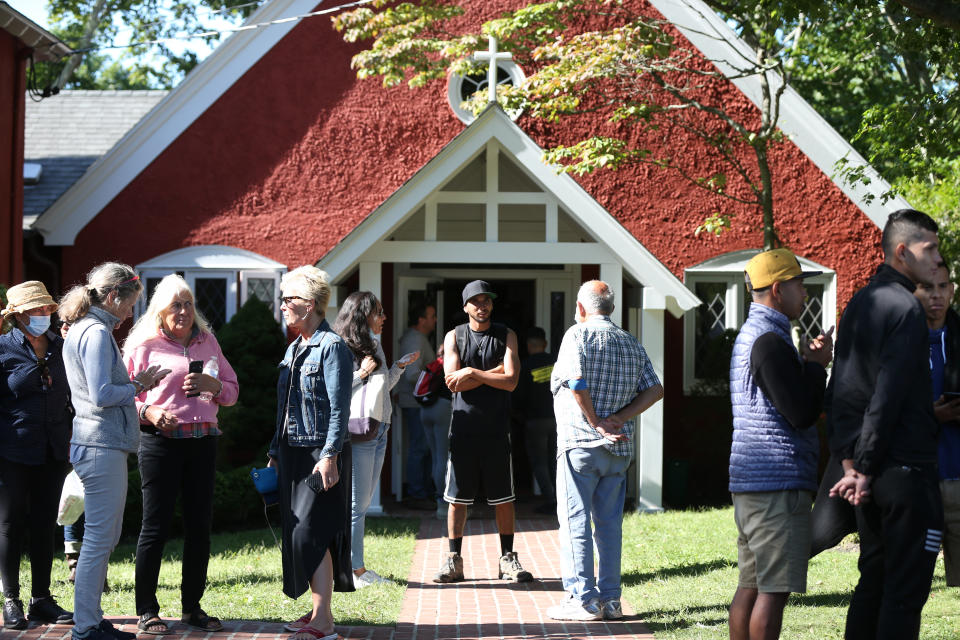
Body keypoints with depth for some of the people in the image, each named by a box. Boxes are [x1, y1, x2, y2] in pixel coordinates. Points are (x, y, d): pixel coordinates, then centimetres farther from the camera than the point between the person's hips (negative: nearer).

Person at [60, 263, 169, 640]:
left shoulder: (82, 330, 17)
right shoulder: (97, 333, -14)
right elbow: (102, 395, -20)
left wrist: (135, 384, 10)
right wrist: (136, 387, -6)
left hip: (99, 444, 11)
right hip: (102, 447, -11)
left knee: (104, 537, 15)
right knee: (99, 538, -7)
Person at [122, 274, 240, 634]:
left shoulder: (207, 343, 15)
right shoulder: (144, 346, 1)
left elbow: (232, 390, 17)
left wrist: (212, 385, -4)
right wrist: (148, 411, -18)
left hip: (202, 441, 5)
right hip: (160, 441, -5)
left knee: (199, 526, 6)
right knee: (156, 526, -4)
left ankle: (192, 607, 16)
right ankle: (146, 611, 3)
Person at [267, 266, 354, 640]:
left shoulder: (332, 347, -11)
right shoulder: (294, 349, 16)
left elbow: (339, 409, -16)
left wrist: (329, 456, -22)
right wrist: (275, 453, 19)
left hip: (320, 454, -9)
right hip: (294, 454, 9)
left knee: (312, 533, -11)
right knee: (298, 532, 10)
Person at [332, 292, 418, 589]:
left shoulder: (375, 346, 18)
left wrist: (400, 366, 16)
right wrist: (361, 374, -19)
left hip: (378, 431, 9)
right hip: (357, 431, -9)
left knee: (362, 503, 11)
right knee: (356, 504, -5)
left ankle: (356, 568, 15)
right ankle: (355, 570, -1)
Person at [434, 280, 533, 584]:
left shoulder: (506, 336, 5)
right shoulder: (454, 337, 6)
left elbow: (510, 382, -7)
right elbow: (454, 383, -7)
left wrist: (472, 372, -12)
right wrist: (495, 371, -10)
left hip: (497, 428, 0)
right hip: (463, 427, 0)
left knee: (504, 498, 2)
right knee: (457, 497, 1)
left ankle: (508, 560, 10)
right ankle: (453, 561, 8)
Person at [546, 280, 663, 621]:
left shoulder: (578, 334, -6)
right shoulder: (632, 343, 13)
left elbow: (577, 382, -20)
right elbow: (654, 390, 7)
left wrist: (596, 422, -11)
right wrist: (618, 418, -2)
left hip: (581, 443, -6)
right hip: (619, 448, 6)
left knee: (575, 522, -2)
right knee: (609, 523, 10)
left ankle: (582, 599, -4)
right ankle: (610, 598, 11)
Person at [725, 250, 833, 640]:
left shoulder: (749, 335, 19)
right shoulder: (770, 340, -14)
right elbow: (801, 413, -19)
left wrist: (806, 362, 12)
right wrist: (816, 365, -5)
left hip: (749, 480, 10)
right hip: (779, 482, -10)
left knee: (752, 585, 12)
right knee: (774, 589, -8)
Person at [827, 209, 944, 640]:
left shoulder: (858, 304, 13)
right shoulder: (905, 308, -14)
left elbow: (840, 390, 11)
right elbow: (888, 397, -18)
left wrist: (848, 459, 7)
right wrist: (865, 468, -13)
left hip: (870, 472, 9)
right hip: (907, 469, -9)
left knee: (873, 581, 14)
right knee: (905, 591, -5)